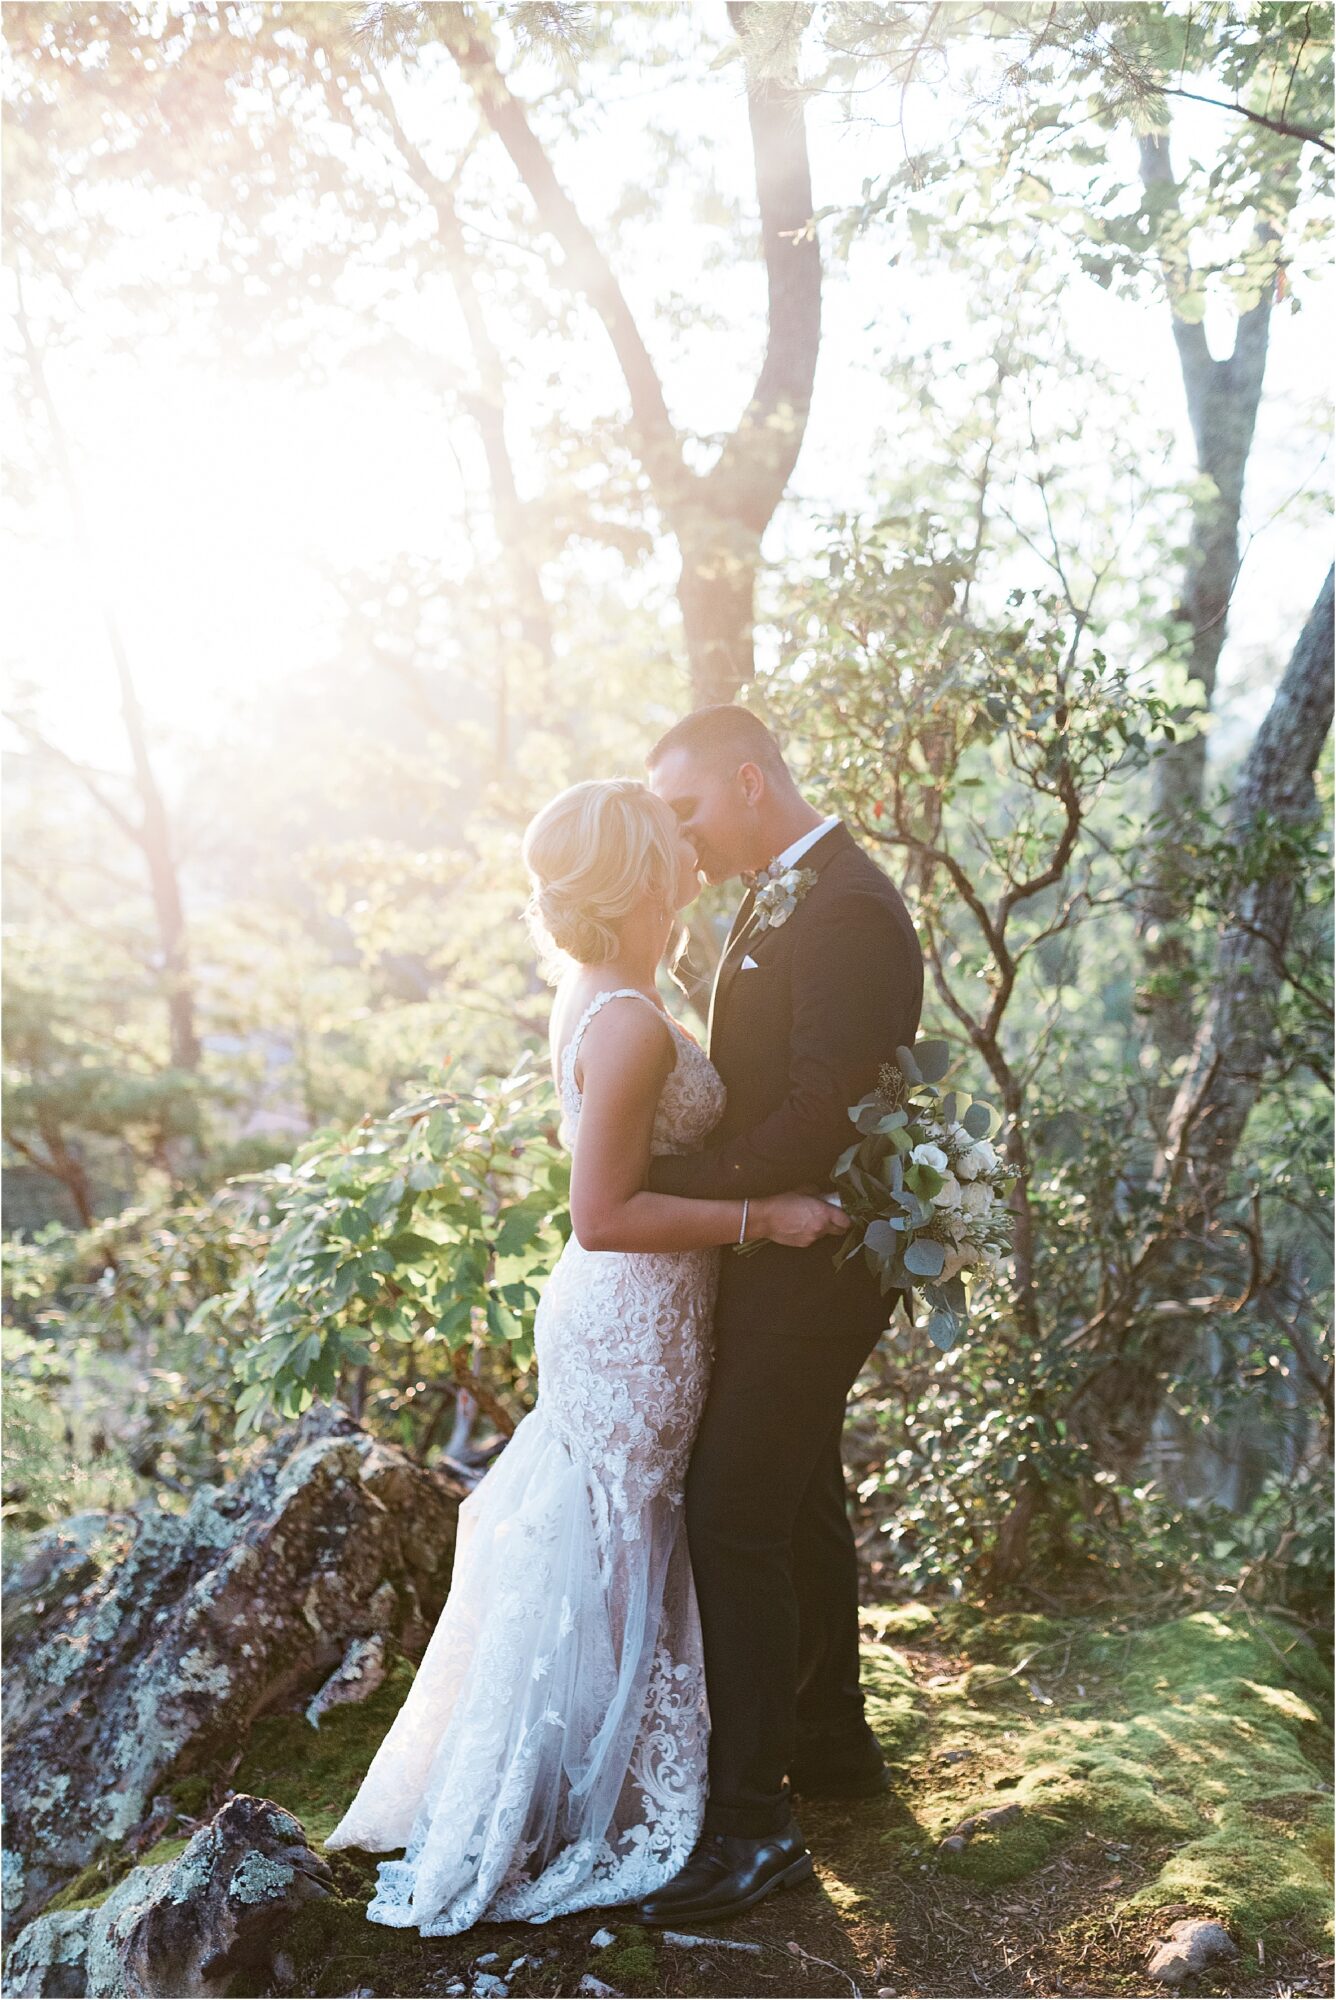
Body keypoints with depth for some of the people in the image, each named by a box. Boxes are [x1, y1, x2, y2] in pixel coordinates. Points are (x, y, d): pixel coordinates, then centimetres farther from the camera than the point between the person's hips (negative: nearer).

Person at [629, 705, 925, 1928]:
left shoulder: (848, 911, -21)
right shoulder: (781, 898, 11)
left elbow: (823, 1116, -26)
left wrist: (669, 1181, -21)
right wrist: (690, 1168, 1)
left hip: (809, 1272, -10)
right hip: (781, 1257, 10)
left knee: (733, 1518, -8)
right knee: (801, 1503, 20)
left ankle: (754, 1827, 1)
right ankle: (831, 1742, 36)